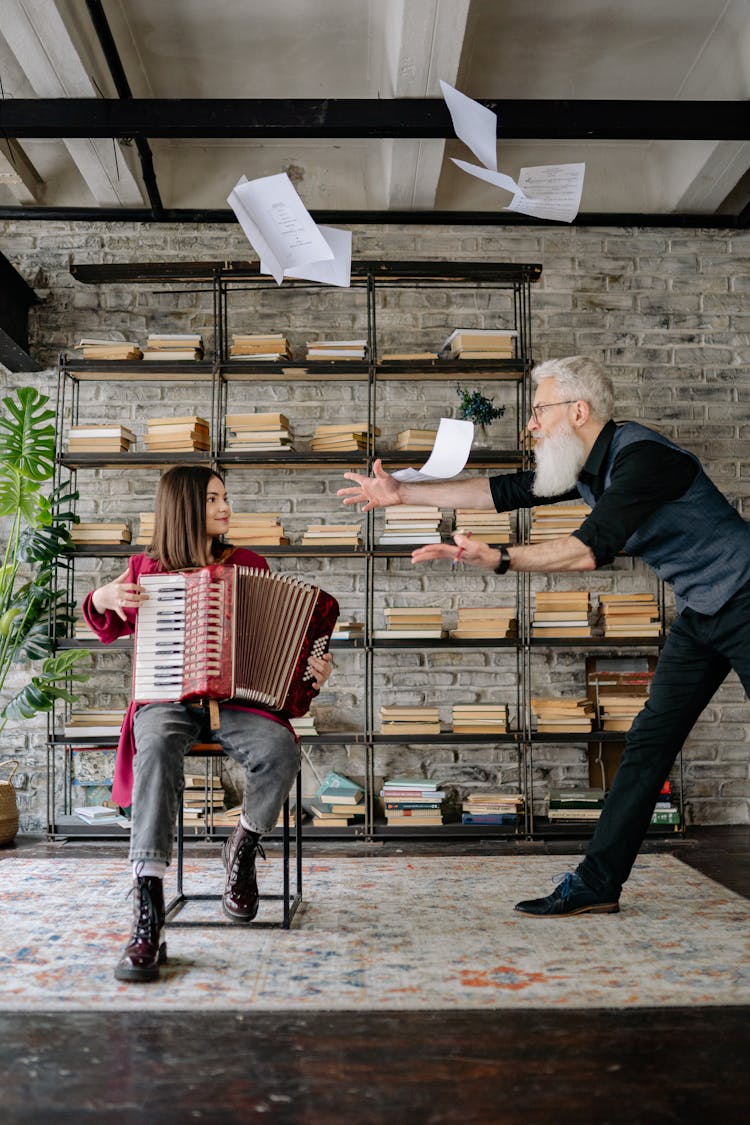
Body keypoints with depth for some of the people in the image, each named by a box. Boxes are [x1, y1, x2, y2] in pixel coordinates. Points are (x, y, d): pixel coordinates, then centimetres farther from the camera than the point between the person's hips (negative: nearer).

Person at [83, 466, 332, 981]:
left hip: (236, 699, 1)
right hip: (166, 702, -1)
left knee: (281, 748, -32)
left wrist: (312, 671, -4)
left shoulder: (249, 564, 11)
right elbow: (110, 629, 24)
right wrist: (101, 599, 2)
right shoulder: (146, 568, 11)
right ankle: (148, 913, -40)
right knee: (158, 748, -37)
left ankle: (243, 847, -1)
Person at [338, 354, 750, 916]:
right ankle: (598, 882, 6)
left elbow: (593, 549, -34)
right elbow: (505, 491, 9)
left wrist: (500, 558, -38)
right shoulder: (587, 466, 6)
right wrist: (402, 493, 9)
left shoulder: (640, 456, -24)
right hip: (699, 614, 9)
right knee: (649, 741, 4)